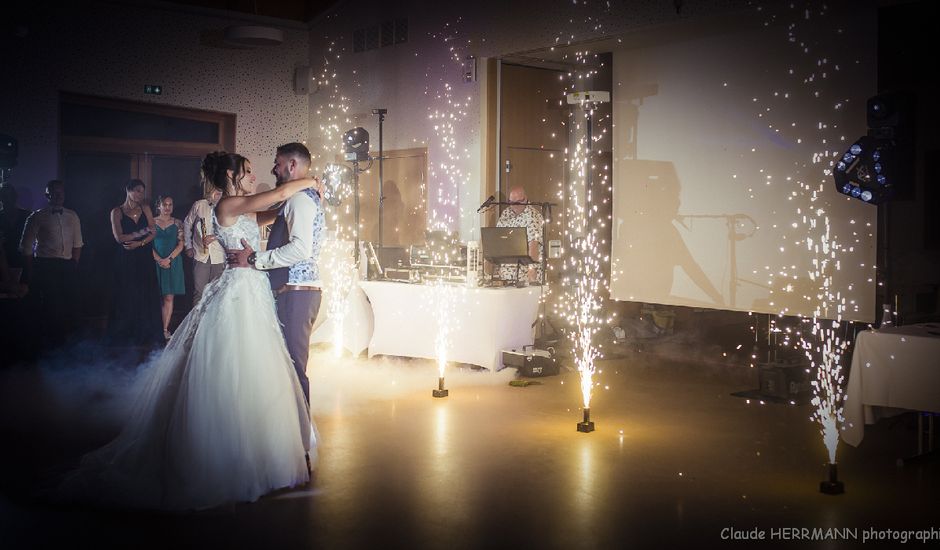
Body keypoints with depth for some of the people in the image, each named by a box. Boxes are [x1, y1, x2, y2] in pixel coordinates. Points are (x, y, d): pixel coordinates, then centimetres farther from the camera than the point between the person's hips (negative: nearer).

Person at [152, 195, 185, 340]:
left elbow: (180, 245, 1)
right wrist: (159, 260, -12)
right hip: (155, 263, 0)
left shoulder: (177, 223, 7)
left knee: (168, 297, -3)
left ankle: (165, 329, -2)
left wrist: (168, 259, -11)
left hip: (173, 263, 0)